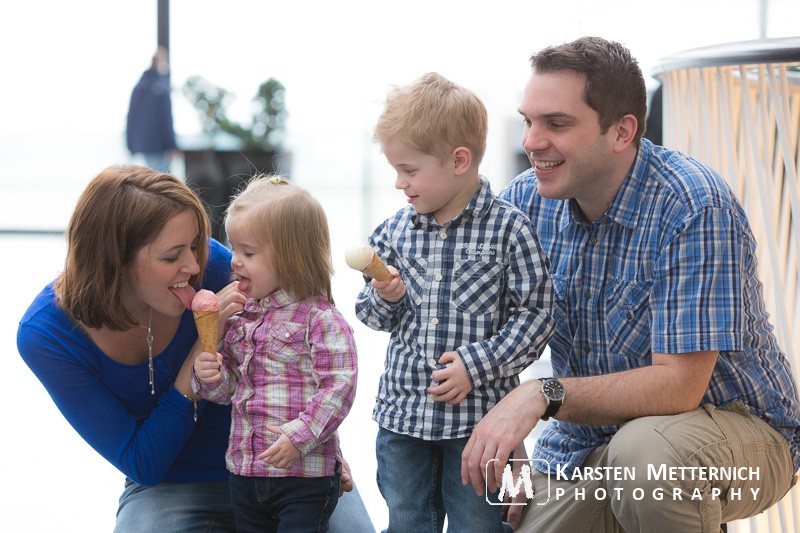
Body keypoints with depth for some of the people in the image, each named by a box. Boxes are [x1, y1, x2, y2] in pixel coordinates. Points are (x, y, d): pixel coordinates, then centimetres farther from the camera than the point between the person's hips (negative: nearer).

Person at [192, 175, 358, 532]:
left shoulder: (320, 319, -12)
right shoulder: (239, 317, 10)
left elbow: (339, 385, -17)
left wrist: (300, 436, -24)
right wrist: (210, 377, -5)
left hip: (303, 474, -7)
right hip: (243, 470, 7)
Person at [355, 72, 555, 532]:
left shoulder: (508, 229, -10)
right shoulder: (395, 231, 4)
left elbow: (535, 314, -10)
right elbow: (374, 316, 12)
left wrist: (476, 364, -17)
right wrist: (383, 298, -11)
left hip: (479, 413, -4)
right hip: (403, 412, 4)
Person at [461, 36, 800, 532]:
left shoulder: (693, 208, -24)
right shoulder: (526, 200, -4)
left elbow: (678, 386, -28)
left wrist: (544, 394, -35)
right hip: (585, 444, 6)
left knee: (643, 450, -37)